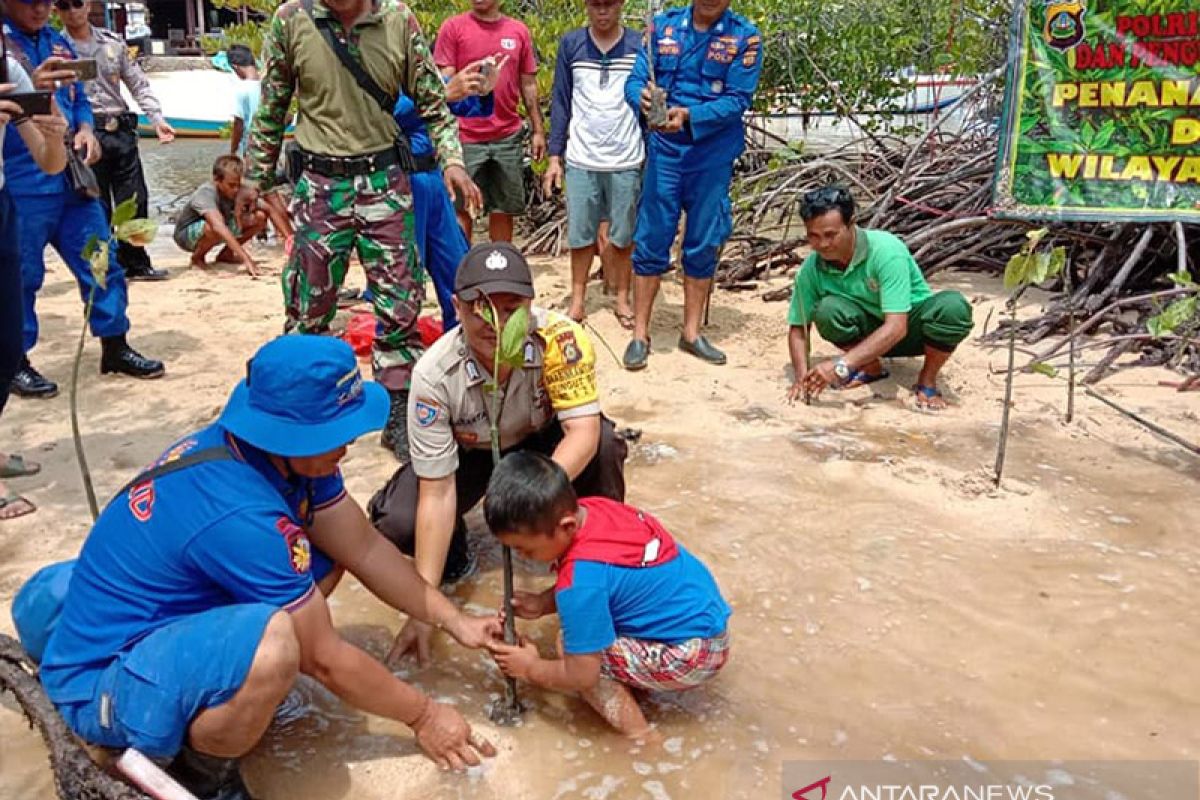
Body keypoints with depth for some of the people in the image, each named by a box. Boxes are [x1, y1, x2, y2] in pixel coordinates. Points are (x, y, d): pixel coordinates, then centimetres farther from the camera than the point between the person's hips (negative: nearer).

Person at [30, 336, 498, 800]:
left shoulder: (289, 452, -9)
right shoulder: (239, 515, -33)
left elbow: (364, 548, 1)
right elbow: (325, 659, -23)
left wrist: (453, 620, 0)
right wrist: (422, 716, -10)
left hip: (172, 616, 9)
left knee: (326, 553, 2)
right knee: (272, 642, -36)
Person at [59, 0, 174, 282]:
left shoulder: (113, 42, 11)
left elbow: (138, 84, 11)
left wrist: (157, 118, 0)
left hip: (122, 131, 3)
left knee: (135, 200, 3)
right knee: (97, 207, 2)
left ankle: (136, 263, 15)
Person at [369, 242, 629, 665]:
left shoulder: (560, 337, -33)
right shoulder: (435, 374, -32)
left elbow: (584, 430, -37)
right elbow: (437, 492, -30)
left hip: (544, 440, 1)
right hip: (468, 453, 0)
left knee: (603, 447, -32)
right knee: (395, 522, -25)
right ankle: (451, 549, 13)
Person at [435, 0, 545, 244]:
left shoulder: (519, 31, 9)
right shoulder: (453, 27, 0)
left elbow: (528, 84, 13)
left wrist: (538, 130, 9)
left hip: (509, 137, 3)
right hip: (466, 137, -3)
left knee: (505, 208, 9)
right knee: (461, 209, 2)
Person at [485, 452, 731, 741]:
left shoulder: (580, 581, -30)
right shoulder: (590, 508, -7)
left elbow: (582, 675, -20)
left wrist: (530, 669, -3)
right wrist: (542, 602, 3)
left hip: (692, 657, -9)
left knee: (571, 649, -11)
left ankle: (641, 737, -1)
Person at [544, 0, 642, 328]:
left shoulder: (639, 46, 0)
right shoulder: (570, 44, 2)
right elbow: (561, 102, 4)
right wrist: (555, 156, -1)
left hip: (626, 161, 0)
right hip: (581, 160, 1)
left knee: (623, 236, 8)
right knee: (580, 235, 7)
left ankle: (622, 298, 22)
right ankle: (578, 298, 22)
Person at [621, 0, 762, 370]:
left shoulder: (745, 36, -4)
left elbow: (738, 99, -11)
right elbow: (635, 80, -4)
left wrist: (689, 115, -25)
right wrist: (643, 97, -28)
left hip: (713, 156, 0)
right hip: (664, 150, 0)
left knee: (703, 246, 8)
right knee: (651, 241, 1)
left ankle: (691, 332, 22)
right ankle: (640, 334, 12)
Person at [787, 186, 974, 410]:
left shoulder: (886, 250, -30)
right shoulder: (812, 267, -17)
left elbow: (896, 327, -36)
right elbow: (798, 328, -7)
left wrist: (841, 366, -44)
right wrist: (803, 375, -26)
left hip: (911, 325, -2)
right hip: (869, 331, 3)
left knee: (953, 306, -35)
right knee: (827, 309, -29)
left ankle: (927, 379, -9)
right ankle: (871, 368, -1)